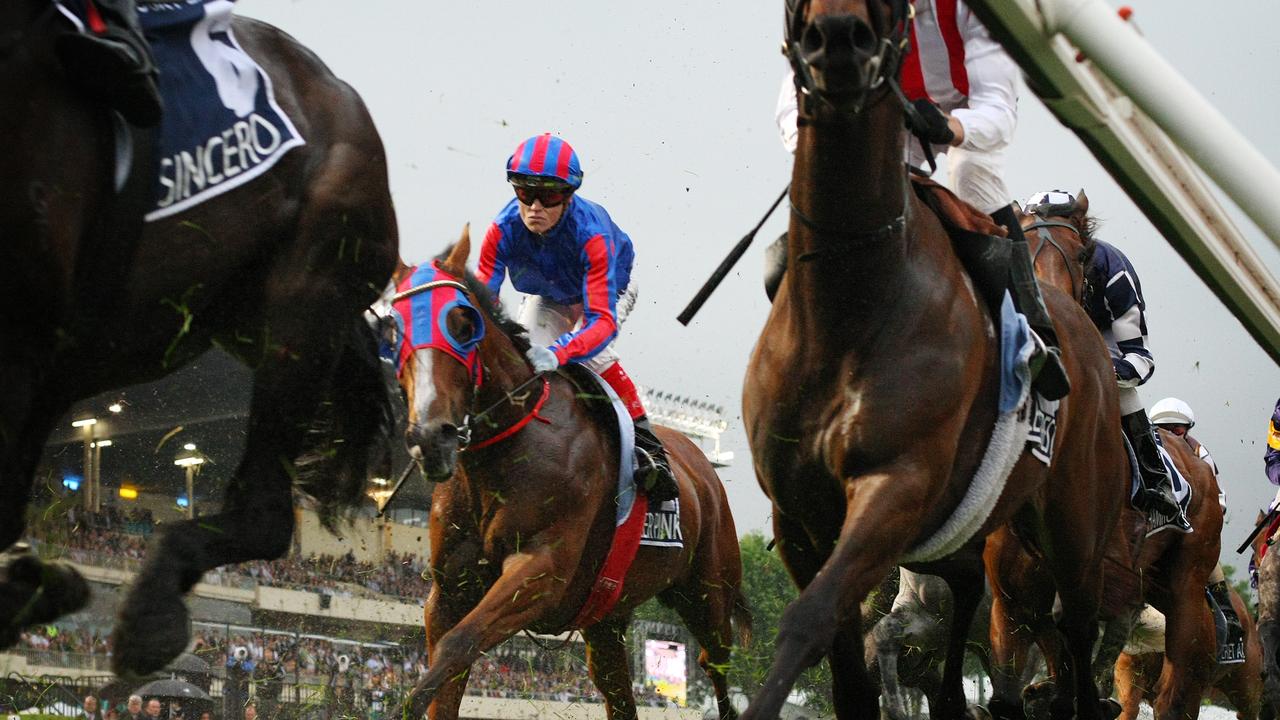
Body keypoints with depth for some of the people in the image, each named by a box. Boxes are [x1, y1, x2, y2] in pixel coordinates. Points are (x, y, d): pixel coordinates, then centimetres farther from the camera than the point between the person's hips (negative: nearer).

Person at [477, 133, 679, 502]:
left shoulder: (591, 234, -43)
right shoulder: (503, 230, -33)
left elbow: (602, 319, -50)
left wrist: (558, 353, -69)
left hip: (611, 287, -4)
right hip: (548, 298, 4)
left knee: (591, 350, -31)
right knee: (524, 351, -21)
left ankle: (645, 442, -20)